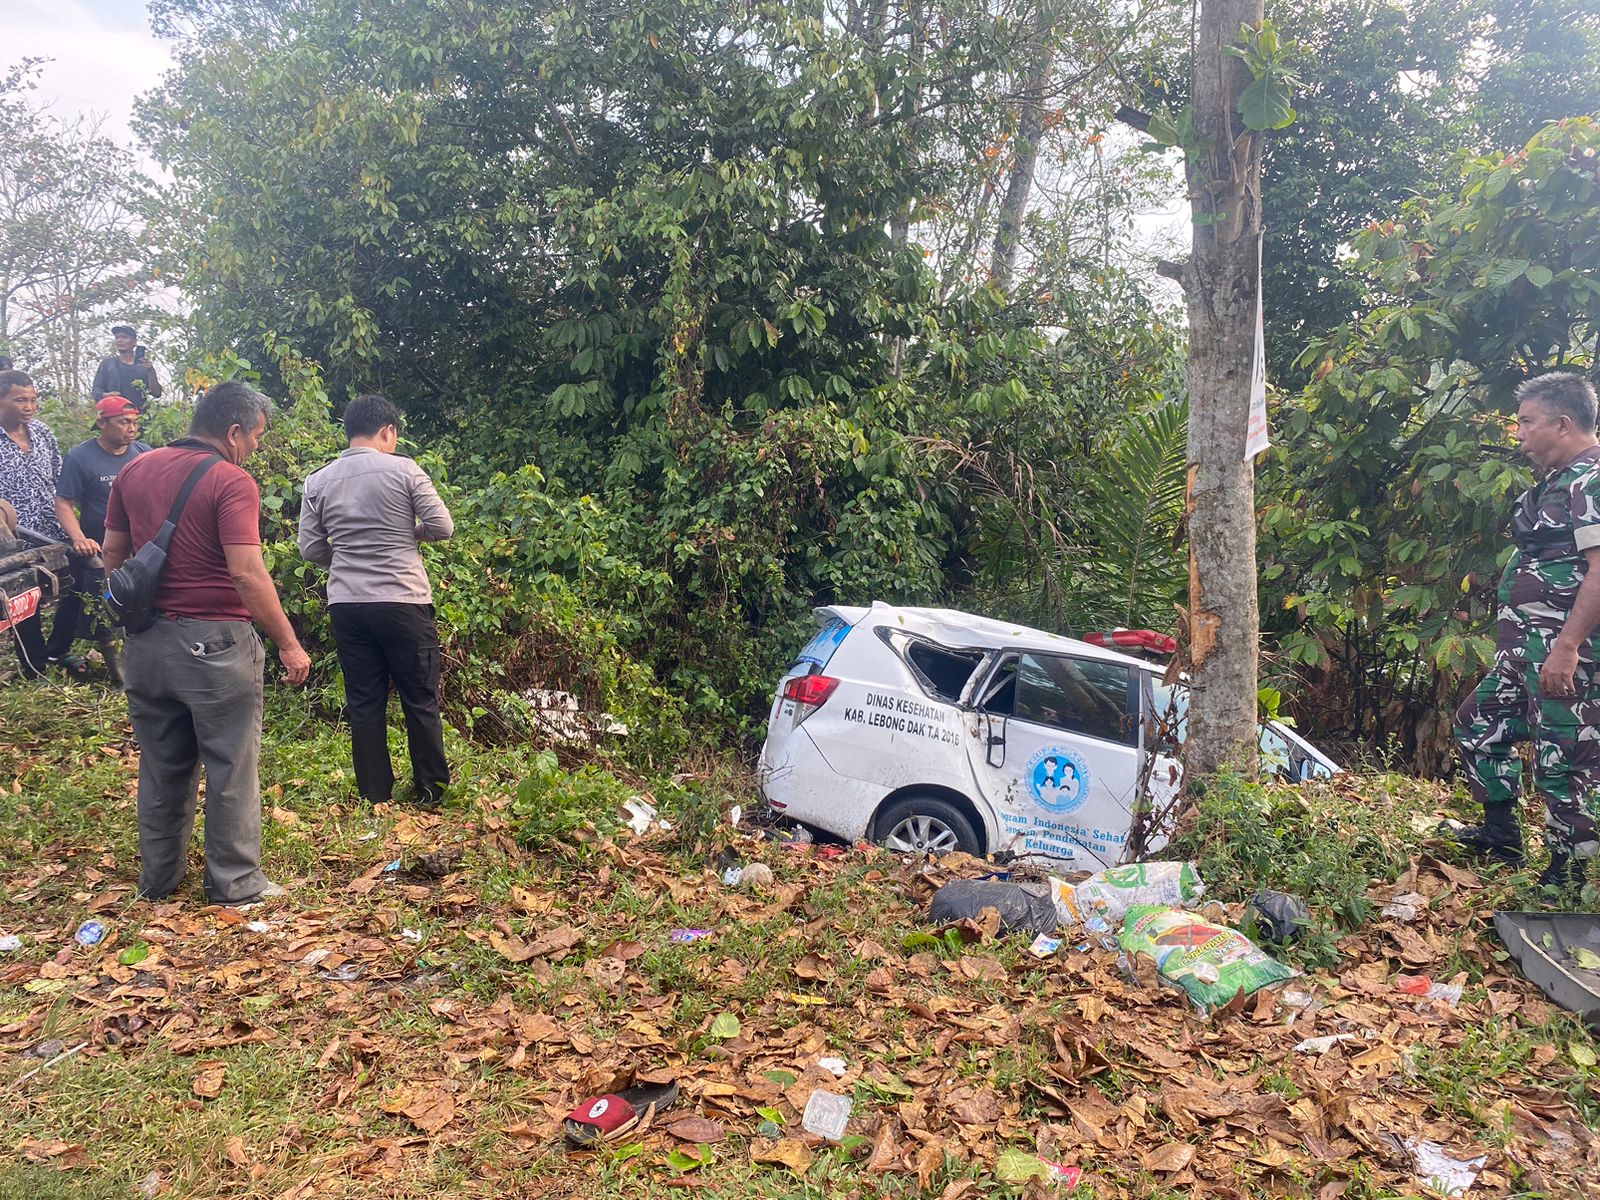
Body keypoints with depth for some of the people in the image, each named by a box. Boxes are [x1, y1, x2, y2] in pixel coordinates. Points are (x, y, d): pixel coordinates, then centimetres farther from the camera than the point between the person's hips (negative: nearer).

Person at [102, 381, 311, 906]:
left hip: (146, 641, 7)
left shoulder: (135, 470, 7)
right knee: (231, 767, 6)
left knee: (161, 765, 18)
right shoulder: (232, 482, -15)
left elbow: (112, 555, 13)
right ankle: (234, 883, 15)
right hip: (213, 643, -7)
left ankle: (158, 877, 30)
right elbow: (248, 574, -22)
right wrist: (289, 644, -16)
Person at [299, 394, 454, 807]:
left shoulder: (318, 481, 6)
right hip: (403, 601, -3)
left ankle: (375, 795, 17)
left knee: (364, 703, 11)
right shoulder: (403, 470, -5)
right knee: (420, 700, 8)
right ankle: (431, 790, 17)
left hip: (346, 604, 4)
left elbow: (310, 547, 6)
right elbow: (442, 526, -6)